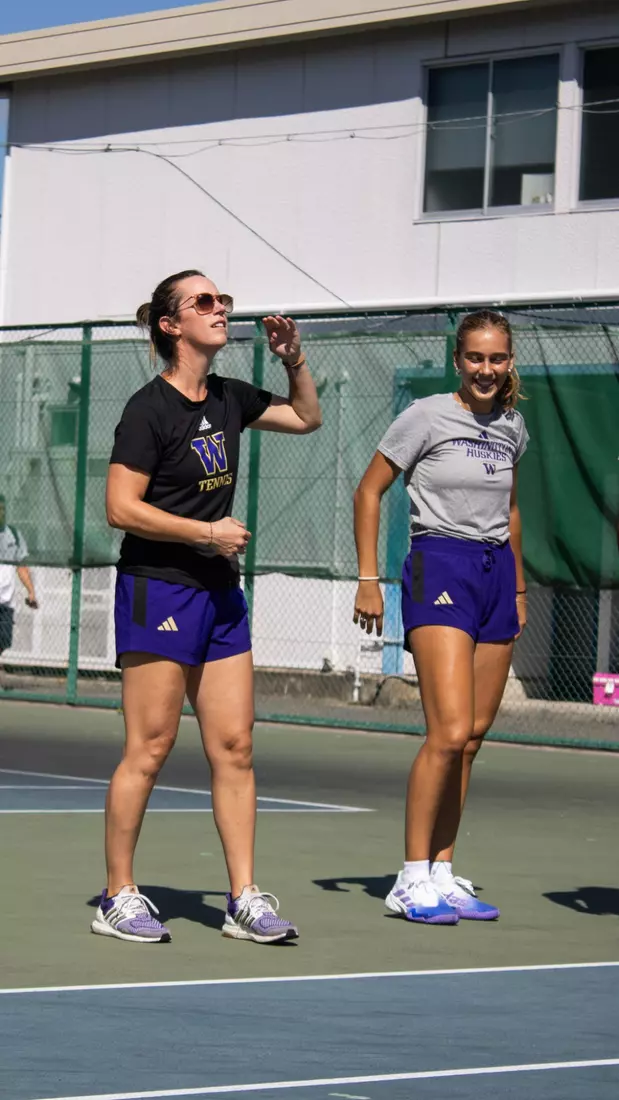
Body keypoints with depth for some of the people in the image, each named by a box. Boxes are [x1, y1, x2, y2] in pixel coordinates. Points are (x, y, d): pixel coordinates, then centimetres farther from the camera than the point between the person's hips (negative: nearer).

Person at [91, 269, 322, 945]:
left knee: (234, 747, 4)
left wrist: (293, 359, 11)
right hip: (157, 590, -7)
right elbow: (121, 508, -15)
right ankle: (118, 898, 5)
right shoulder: (150, 409, -11)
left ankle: (243, 899, 7)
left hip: (220, 592, 7)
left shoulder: (229, 399, 11)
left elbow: (306, 418, 27)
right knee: (149, 749, -5)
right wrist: (207, 532, -14)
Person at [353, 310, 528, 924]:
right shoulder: (427, 417, -4)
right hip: (439, 568, -6)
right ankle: (413, 879, -9)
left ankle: (442, 873, 10)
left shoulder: (512, 427, 13)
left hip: (496, 573, 6)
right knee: (449, 733, -16)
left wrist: (518, 588, 24)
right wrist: (368, 578, -5)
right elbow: (369, 492, 0)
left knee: (471, 738, 4)